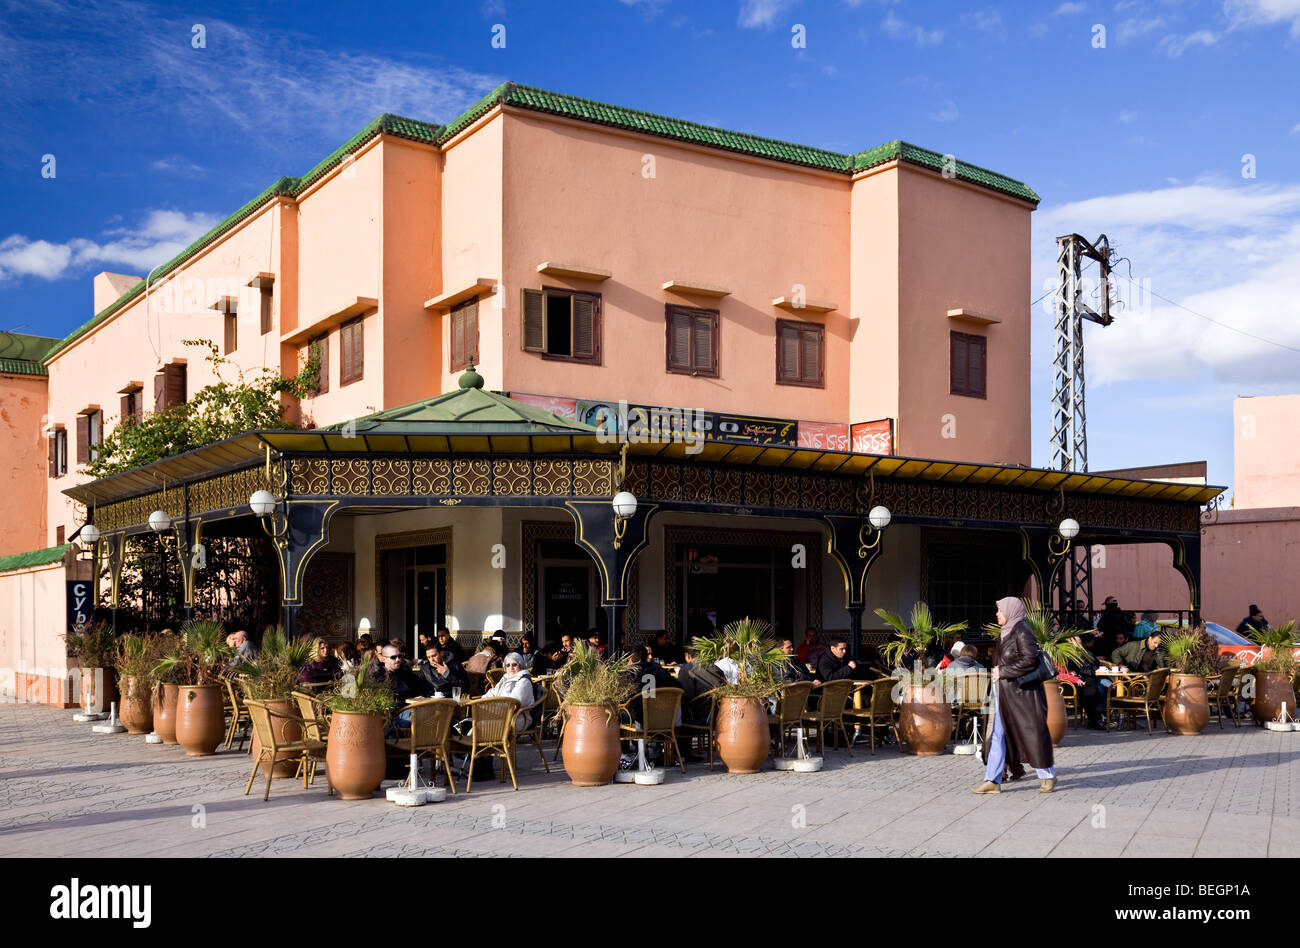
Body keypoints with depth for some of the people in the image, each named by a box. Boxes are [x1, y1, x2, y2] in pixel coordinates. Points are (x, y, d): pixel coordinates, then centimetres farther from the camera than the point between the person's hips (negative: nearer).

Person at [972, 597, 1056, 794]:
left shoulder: (1022, 632, -13)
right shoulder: (1006, 633, 14)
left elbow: (1030, 660, -21)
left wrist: (1003, 672, -18)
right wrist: (998, 671, 7)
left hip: (1022, 693, -9)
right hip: (1005, 693, 9)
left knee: (1032, 733, 1)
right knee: (997, 735, 4)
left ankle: (1048, 776, 17)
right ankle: (993, 780, 5)